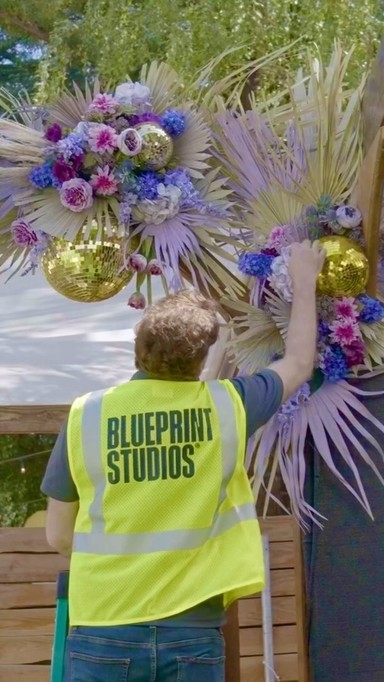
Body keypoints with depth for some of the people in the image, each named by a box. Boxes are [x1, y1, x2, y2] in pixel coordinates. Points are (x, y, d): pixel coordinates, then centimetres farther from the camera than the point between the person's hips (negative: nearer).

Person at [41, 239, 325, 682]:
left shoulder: (86, 415, -3)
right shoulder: (225, 406, -2)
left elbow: (58, 537, 6)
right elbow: (299, 364, 19)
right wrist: (305, 279, 32)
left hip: (103, 631, 0)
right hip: (192, 633, 0)